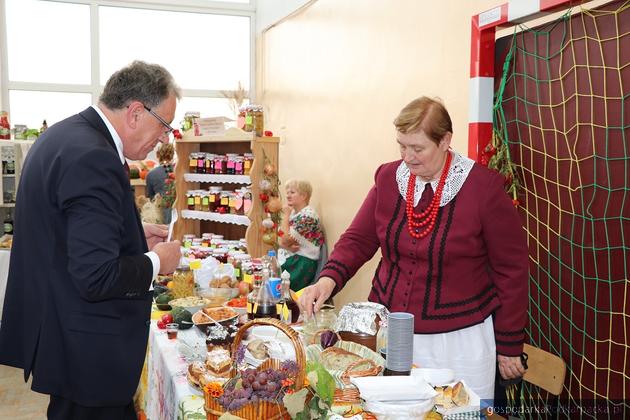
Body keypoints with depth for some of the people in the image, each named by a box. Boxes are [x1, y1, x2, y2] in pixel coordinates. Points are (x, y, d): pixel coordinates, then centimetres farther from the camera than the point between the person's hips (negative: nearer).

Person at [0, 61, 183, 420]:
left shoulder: (64, 134, 7)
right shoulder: (93, 159, -25)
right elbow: (96, 278, -28)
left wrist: (135, 235, 10)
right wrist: (157, 262, -12)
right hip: (87, 350, -10)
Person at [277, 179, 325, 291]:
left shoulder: (308, 215, -13)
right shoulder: (292, 212, 13)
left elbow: (286, 239, -16)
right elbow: (280, 240, 10)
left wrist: (286, 215, -7)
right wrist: (287, 246, -13)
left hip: (302, 263, -8)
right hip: (287, 258, 8)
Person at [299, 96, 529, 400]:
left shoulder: (483, 188, -13)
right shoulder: (389, 177, -1)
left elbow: (511, 269, -7)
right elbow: (358, 239, 4)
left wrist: (509, 347, -2)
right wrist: (329, 279, -16)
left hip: (458, 340, -3)